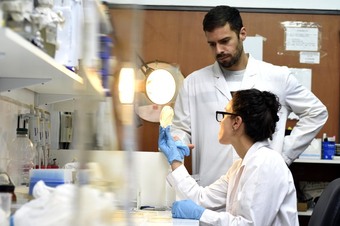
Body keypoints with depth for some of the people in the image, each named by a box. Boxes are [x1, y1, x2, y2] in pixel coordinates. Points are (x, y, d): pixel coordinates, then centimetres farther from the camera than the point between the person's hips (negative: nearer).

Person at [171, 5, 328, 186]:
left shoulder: (277, 77, 3)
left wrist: (284, 154, 2)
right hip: (210, 187, 1)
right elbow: (181, 128, 10)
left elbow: (316, 112, 10)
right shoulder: (194, 82, 6)